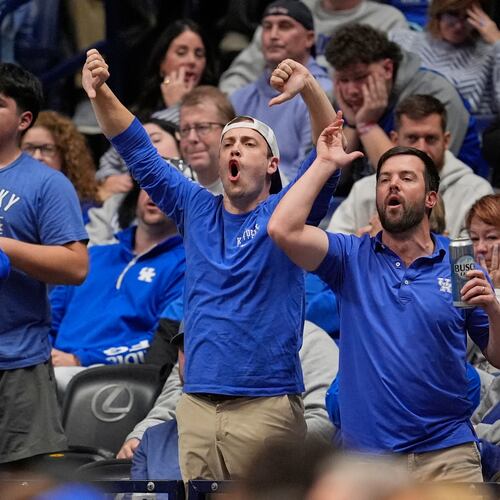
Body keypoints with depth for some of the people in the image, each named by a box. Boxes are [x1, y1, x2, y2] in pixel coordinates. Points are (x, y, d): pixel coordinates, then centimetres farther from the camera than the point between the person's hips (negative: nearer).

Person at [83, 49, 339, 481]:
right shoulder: (197, 210, 13)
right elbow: (139, 153, 13)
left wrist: (310, 88, -30)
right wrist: (101, 93, -2)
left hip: (267, 407, -4)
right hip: (197, 405, 4)